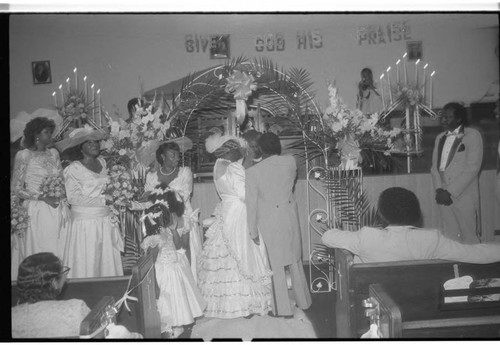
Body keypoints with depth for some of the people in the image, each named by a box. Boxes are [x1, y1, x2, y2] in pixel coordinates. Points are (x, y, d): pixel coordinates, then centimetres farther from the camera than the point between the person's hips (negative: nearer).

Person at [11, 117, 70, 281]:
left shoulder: (53, 153, 9)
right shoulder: (24, 155, -5)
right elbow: (16, 188, -5)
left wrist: (61, 195, -3)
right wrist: (43, 197, -13)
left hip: (58, 211, 4)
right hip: (37, 211, -4)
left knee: (59, 250, 4)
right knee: (38, 253, 0)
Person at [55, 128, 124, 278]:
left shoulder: (102, 162, 11)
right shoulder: (74, 169, -8)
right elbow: (73, 197, -12)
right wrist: (101, 200, -11)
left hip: (105, 218, 6)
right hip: (86, 219, -6)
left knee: (108, 260, 7)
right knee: (87, 262, -2)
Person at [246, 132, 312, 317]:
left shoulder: (253, 171, -17)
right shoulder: (290, 162, -9)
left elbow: (251, 203, -12)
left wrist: (253, 230, -3)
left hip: (268, 222, -4)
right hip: (290, 216, 4)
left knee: (275, 266, 8)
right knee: (295, 260, 19)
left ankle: (283, 308, 16)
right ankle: (303, 301, 33)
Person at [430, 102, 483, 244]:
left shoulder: (472, 135, -2)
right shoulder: (440, 138, 17)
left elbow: (472, 168, -9)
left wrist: (450, 192, -13)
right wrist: (439, 190, -3)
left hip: (464, 196, -5)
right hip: (443, 196, 5)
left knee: (469, 238, -3)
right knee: (449, 238, 5)